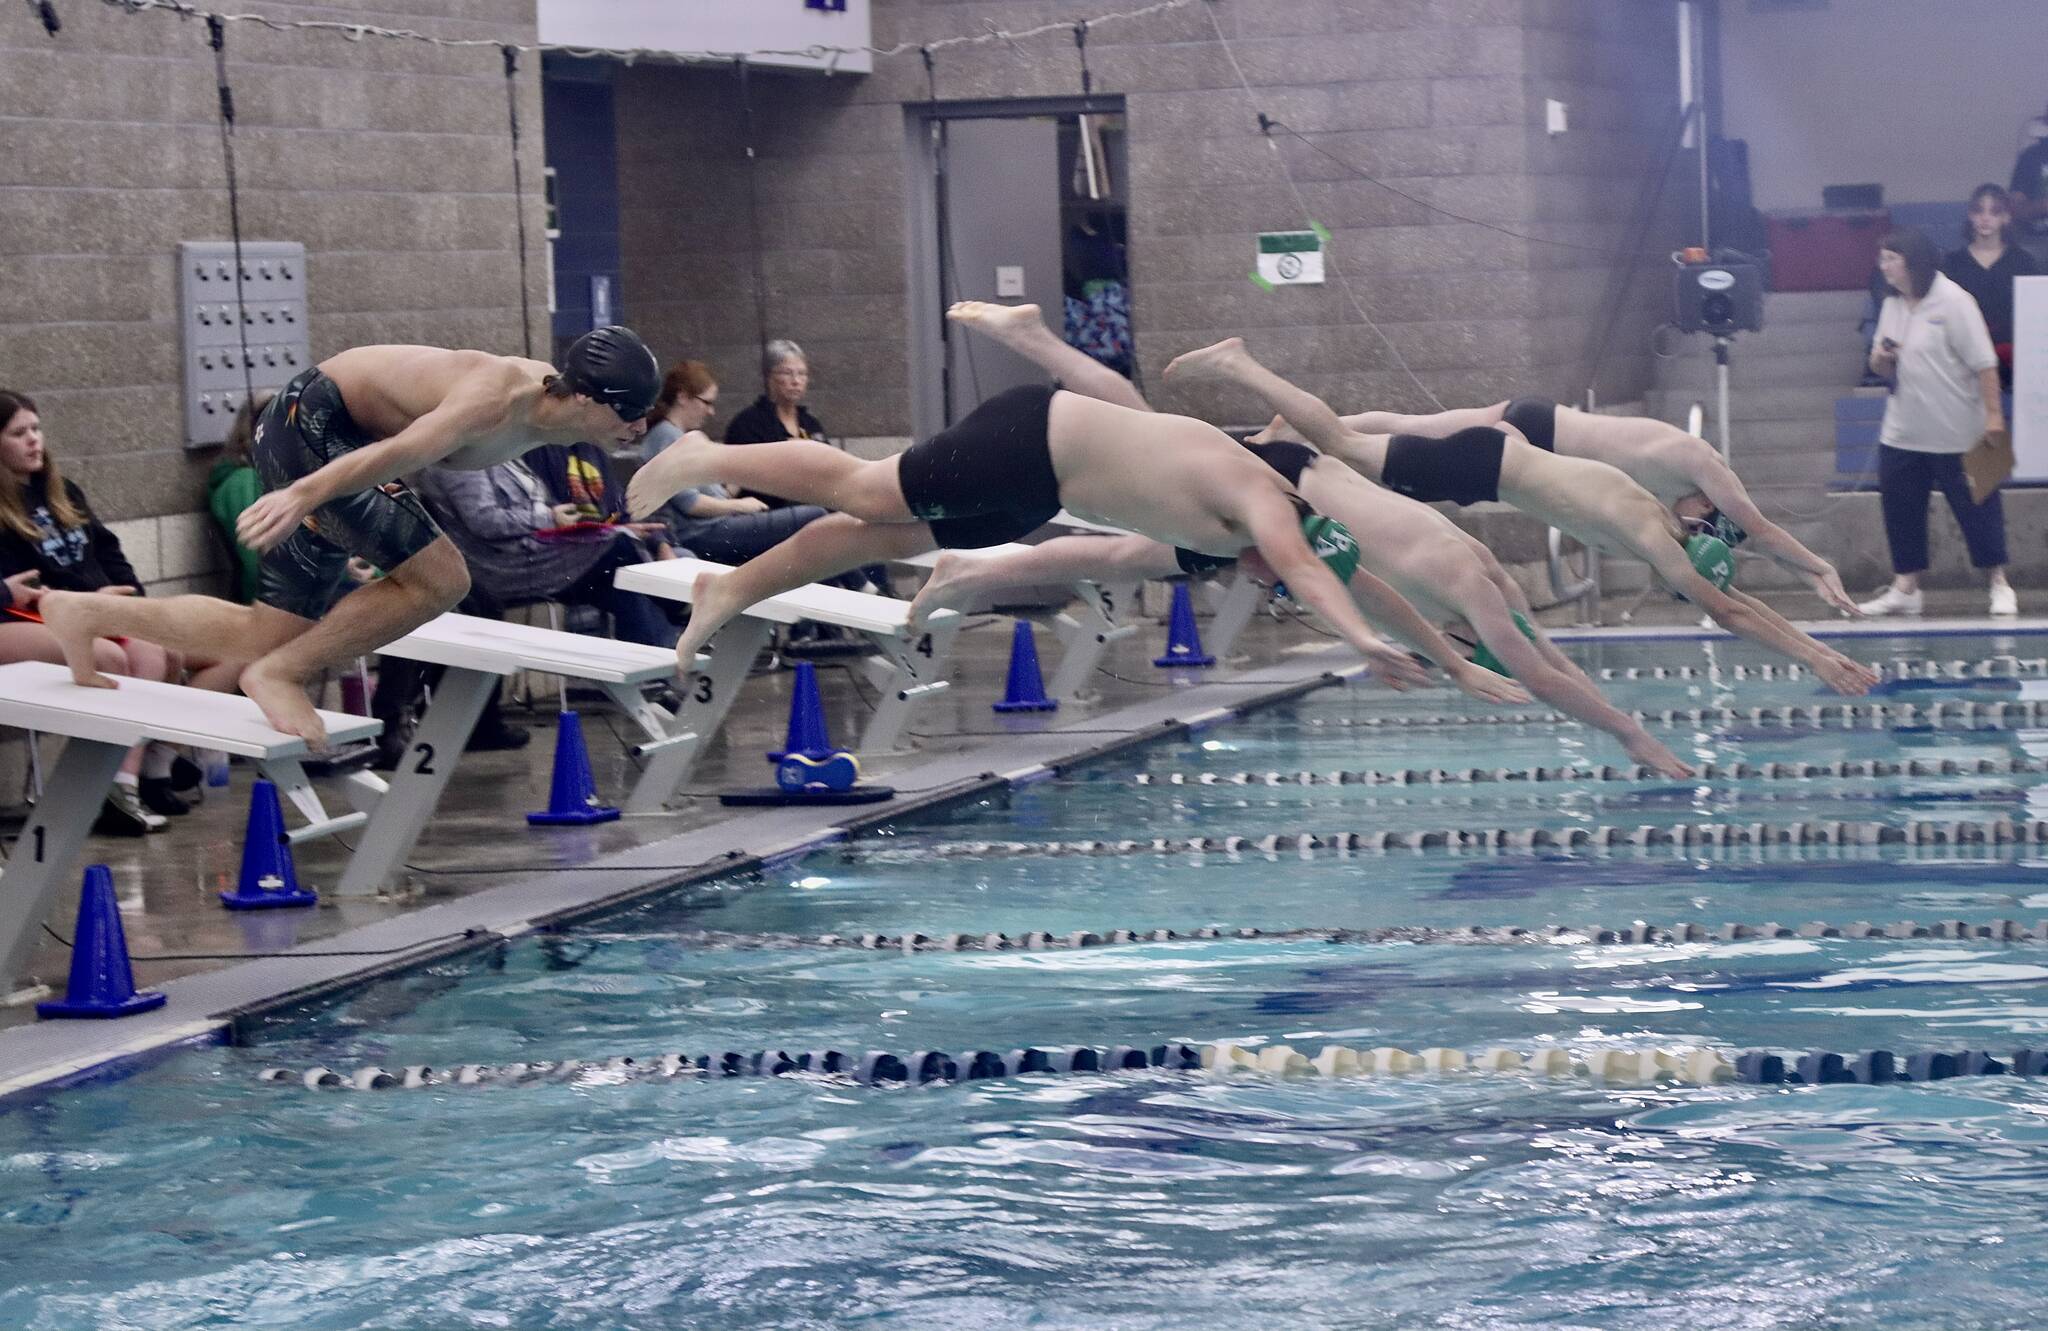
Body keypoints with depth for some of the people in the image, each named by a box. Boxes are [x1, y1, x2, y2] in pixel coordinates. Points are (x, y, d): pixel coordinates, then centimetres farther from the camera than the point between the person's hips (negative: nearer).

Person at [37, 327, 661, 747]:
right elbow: (405, 450, -46)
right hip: (311, 423, -10)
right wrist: (303, 496, -56)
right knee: (438, 579, -23)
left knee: (272, 637, 11)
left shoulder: (549, 394, -3)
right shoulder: (496, 402, -31)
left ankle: (85, 614, 20)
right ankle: (279, 676, -12)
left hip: (327, 439, 10)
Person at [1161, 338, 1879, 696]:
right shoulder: (1652, 539, -21)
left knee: (1348, 451, 19)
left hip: (1495, 451, 7)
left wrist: (1813, 646, 9)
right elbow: (1726, 611, -24)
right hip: (1480, 466, -7)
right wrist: (1814, 657, -23)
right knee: (1343, 449, -1)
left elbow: (1731, 599, 13)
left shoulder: (1669, 528, 2)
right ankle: (1235, 366, 5)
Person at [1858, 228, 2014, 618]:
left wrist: (1993, 414, -16)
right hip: (1902, 434, 7)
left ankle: (1999, 585, 10)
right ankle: (1905, 587, 12)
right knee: (1900, 507, 5)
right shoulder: (1893, 306, 9)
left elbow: (1984, 362, -13)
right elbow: (1886, 368, 17)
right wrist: (1880, 358, -6)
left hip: (1956, 435, -7)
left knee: (1976, 505, 1)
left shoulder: (1953, 301, -12)